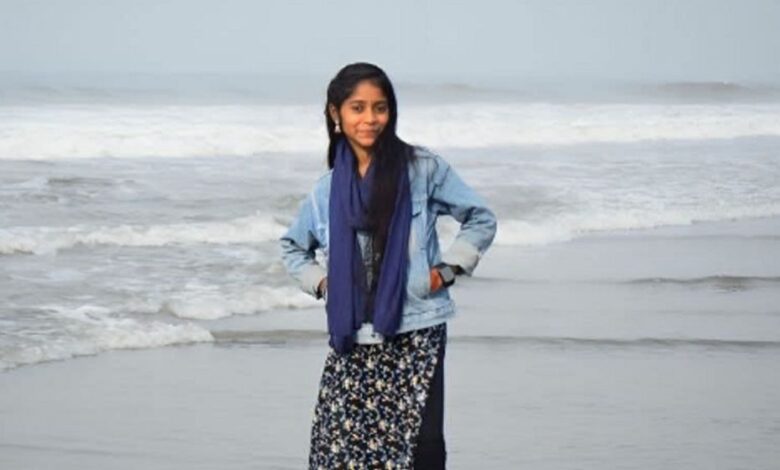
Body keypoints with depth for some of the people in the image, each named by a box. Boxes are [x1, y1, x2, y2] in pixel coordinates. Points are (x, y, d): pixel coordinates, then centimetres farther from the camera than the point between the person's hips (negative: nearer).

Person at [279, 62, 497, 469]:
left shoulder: (422, 169, -2)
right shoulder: (327, 191, 8)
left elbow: (481, 220, 7)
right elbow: (292, 247, 25)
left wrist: (447, 269, -3)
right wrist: (320, 282, 9)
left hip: (415, 335, -3)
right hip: (351, 341, 3)